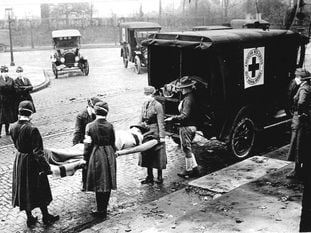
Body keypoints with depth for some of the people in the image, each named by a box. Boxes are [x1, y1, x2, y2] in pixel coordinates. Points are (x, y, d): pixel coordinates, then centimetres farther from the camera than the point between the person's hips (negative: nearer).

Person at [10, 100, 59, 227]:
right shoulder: (32, 129, -26)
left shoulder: (12, 128, -7)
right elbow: (38, 152, -25)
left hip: (19, 161, 6)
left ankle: (29, 218, 31)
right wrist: (47, 168, -20)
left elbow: (17, 145, 6)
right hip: (32, 162, -6)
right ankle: (46, 217, 28)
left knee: (23, 190, 18)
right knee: (40, 191, 12)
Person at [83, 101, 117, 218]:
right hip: (109, 156, 3)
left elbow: (88, 144, -7)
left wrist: (86, 158, 4)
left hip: (96, 156, -2)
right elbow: (113, 143, 4)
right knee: (108, 183, 12)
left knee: (98, 185, 6)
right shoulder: (110, 126, -3)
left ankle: (101, 210, 11)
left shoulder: (90, 126, -10)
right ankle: (104, 209, 22)